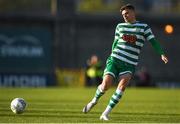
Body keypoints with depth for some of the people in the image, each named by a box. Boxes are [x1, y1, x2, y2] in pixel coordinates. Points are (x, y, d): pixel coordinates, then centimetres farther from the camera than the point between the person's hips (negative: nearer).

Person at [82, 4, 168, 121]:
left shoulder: (143, 27, 6)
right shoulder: (120, 26, 14)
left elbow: (153, 41, -1)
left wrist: (162, 54, -16)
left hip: (129, 65, -2)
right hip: (114, 60, 2)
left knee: (123, 84, -26)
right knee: (105, 85, -14)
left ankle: (106, 113, -20)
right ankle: (95, 100, 20)